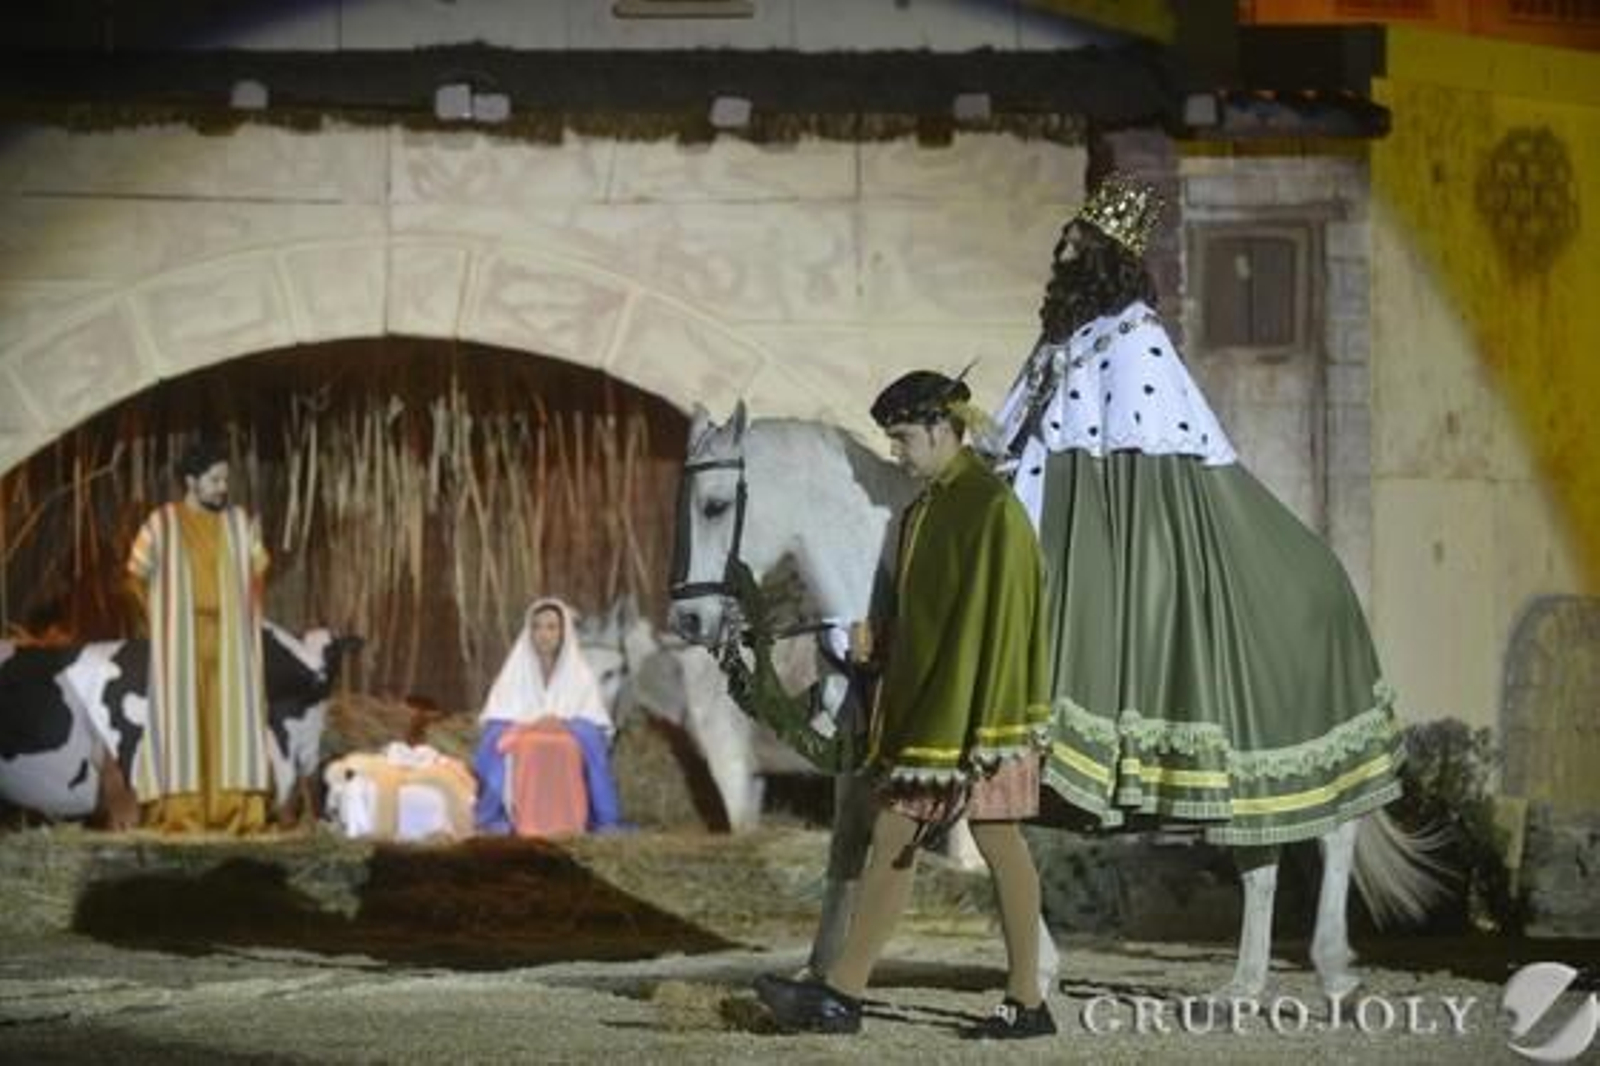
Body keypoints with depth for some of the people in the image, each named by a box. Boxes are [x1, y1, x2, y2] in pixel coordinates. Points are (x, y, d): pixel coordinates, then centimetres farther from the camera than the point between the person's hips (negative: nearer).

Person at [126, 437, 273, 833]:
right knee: (180, 718, -5)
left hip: (230, 638, 2)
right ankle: (180, 811, -7)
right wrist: (164, 617, 3)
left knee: (232, 716, -2)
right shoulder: (162, 524, -2)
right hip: (180, 640, -2)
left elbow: (257, 573, 17)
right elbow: (138, 575, 6)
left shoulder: (240, 523, 6)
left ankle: (234, 810, -3)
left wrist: (246, 614, 9)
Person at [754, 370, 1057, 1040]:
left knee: (998, 842, -2)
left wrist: (978, 727, -20)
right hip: (920, 706, 9)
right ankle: (842, 994, 5)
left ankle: (1028, 1001, 4)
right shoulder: (926, 508, 14)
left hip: (977, 706, -9)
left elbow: (999, 619, -18)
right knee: (891, 839, 6)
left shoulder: (990, 509, -14)